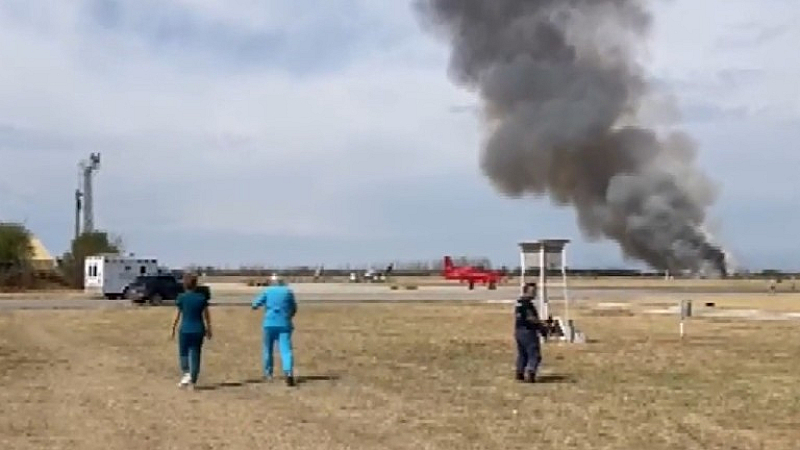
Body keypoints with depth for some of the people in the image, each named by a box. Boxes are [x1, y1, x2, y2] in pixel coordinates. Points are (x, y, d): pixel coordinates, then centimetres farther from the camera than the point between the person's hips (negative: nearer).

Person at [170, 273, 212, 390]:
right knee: (195, 354, 8)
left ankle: (186, 373, -10)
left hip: (185, 330, -2)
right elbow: (207, 316, 4)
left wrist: (173, 330, 5)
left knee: (183, 353, 13)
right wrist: (208, 329, 15)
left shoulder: (181, 298, -6)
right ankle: (192, 381, 8)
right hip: (198, 330, 2)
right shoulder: (202, 297, 1)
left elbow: (177, 315, -5)